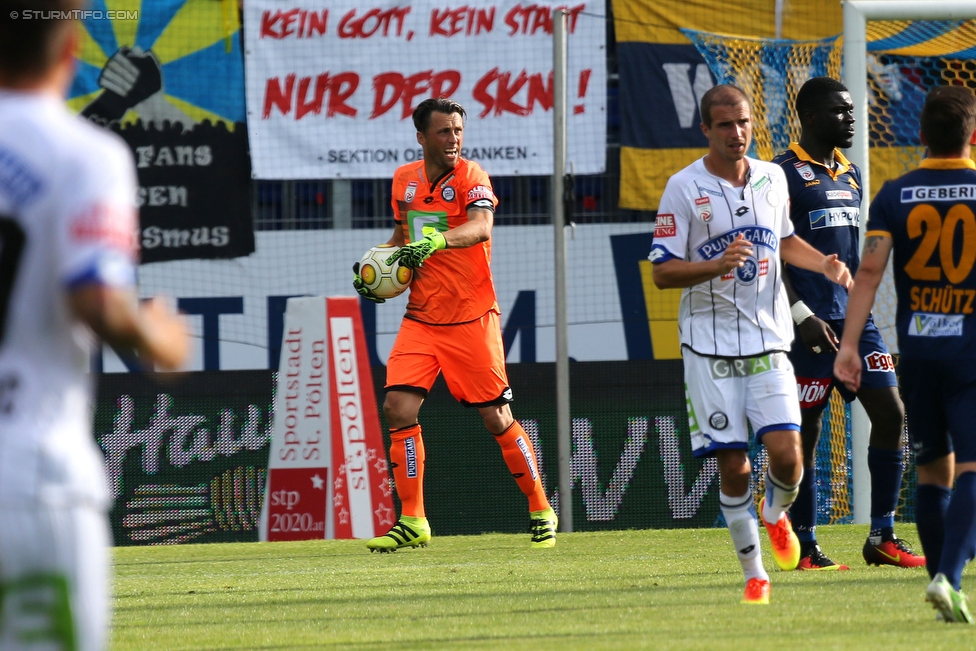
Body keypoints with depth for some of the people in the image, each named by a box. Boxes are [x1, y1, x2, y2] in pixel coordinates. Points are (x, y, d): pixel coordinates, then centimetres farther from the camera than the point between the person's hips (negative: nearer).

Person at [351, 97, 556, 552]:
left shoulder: (470, 176, -10)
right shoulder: (404, 179, 7)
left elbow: (481, 227, -29)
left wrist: (436, 241, -46)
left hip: (471, 319, -4)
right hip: (420, 320, 4)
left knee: (497, 419, -1)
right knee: (399, 408, -9)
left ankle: (541, 514, 15)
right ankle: (412, 522, -1)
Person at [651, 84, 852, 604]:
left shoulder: (772, 178, 7)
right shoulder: (683, 189, -6)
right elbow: (662, 272, -8)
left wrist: (824, 264, 8)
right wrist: (718, 265, -24)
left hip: (769, 341, 3)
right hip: (710, 343, -3)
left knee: (786, 453, -11)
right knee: (732, 464, -3)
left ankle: (775, 514, 23)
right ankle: (754, 572, 11)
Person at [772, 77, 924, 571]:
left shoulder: (851, 174, 17)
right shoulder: (786, 174, -7)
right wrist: (802, 316, -18)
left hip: (855, 319, 7)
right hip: (813, 322, -7)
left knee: (890, 414, -1)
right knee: (806, 430, -2)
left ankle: (883, 538, 5)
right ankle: (804, 547, 5)